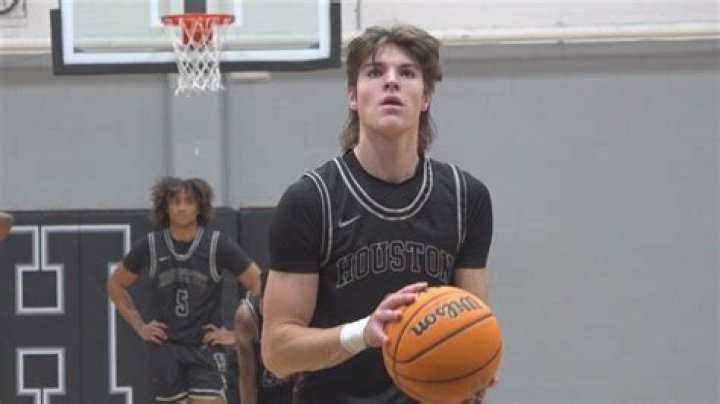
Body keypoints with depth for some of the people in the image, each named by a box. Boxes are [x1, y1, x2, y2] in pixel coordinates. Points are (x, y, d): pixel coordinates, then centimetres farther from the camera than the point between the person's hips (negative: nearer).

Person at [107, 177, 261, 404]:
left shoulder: (218, 244, -7)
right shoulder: (150, 246, -1)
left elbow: (260, 285, -4)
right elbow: (116, 285, 13)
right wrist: (139, 327, 6)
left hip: (206, 347, -2)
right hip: (166, 348, 2)